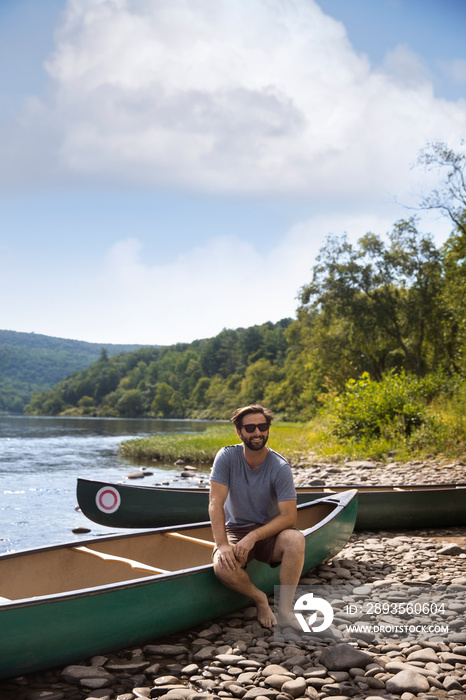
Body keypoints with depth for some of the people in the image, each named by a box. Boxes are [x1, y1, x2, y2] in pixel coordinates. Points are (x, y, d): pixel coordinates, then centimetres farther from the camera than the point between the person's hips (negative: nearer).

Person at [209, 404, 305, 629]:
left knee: (295, 539, -33)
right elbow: (215, 503, -17)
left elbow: (289, 517, -17)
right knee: (223, 567, -31)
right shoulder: (227, 457, -11)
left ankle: (285, 611, -17)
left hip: (270, 531, 0)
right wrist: (222, 545, -29)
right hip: (235, 529, 0)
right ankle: (259, 598, 1)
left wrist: (253, 537, -28)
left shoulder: (280, 467, -13)